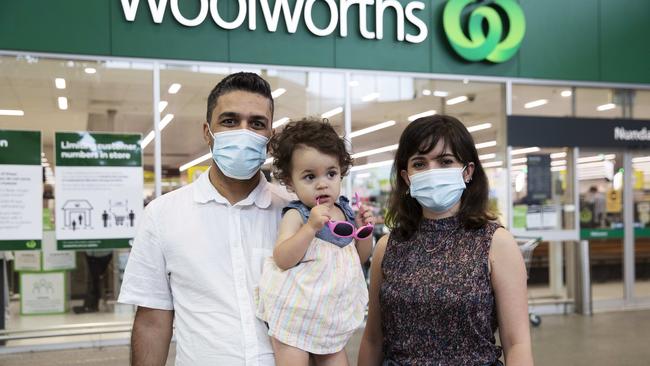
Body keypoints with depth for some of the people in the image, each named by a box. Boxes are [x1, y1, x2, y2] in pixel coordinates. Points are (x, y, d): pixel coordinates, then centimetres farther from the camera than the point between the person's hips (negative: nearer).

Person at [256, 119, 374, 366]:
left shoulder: (346, 211, 3)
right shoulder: (295, 215, -14)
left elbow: (361, 257, 13)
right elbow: (282, 260, -26)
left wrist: (364, 229, -6)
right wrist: (311, 226, -33)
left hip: (332, 313, 6)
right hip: (296, 312, -6)